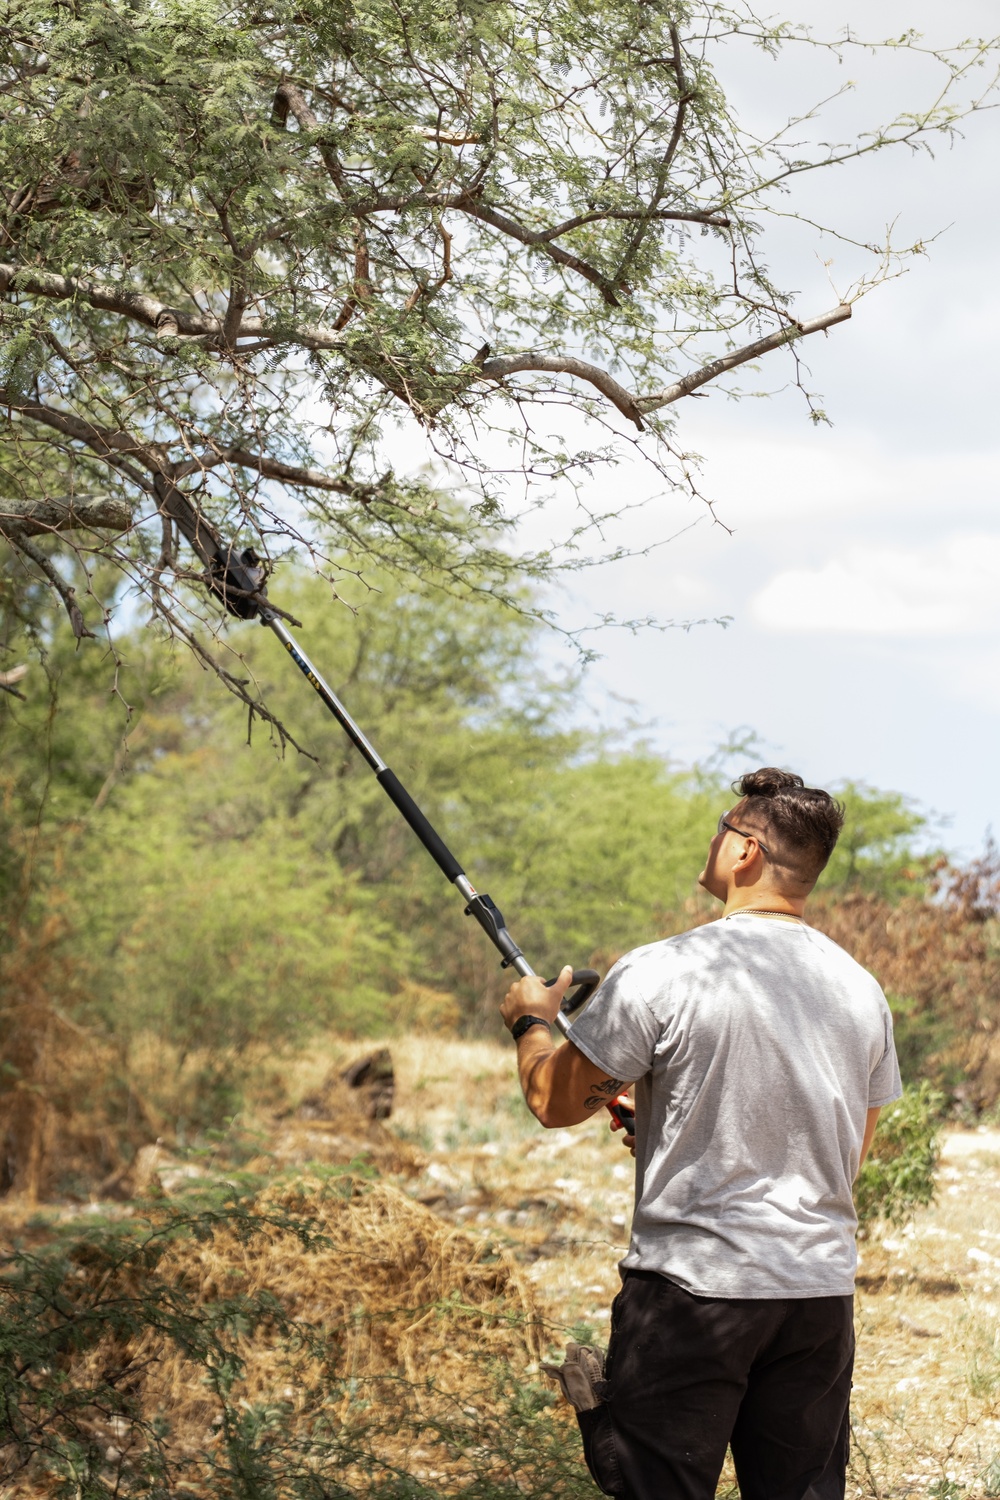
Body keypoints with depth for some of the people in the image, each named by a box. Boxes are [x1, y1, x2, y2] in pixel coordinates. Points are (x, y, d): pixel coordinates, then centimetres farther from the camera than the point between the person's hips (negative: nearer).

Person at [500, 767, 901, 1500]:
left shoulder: (661, 974, -12)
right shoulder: (861, 988, 6)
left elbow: (556, 1103, -2)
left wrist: (531, 1021, 19)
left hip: (695, 1282, -5)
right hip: (824, 1288, 5)